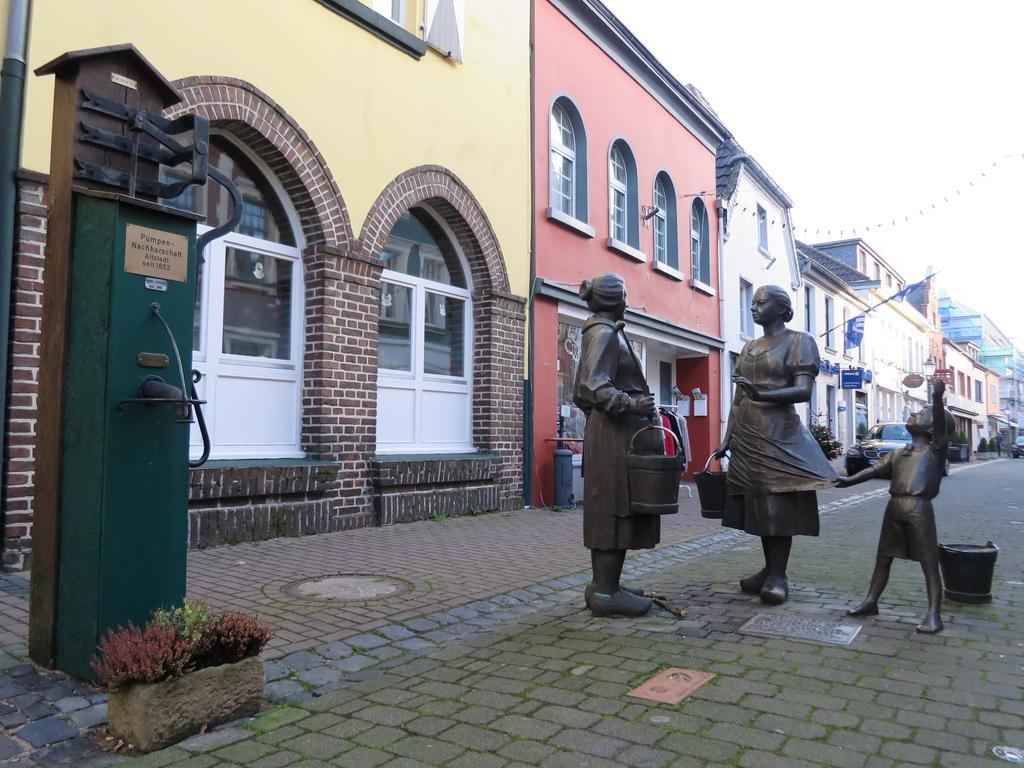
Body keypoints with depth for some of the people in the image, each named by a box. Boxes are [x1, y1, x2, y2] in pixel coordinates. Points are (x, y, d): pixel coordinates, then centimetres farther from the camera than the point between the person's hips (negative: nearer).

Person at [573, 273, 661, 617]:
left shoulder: (598, 333, 20)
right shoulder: (606, 333, -10)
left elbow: (580, 394, 22)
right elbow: (594, 386, -22)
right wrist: (631, 404, -29)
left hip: (603, 432, 10)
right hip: (618, 434, -10)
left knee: (606, 511, 12)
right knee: (617, 510, -6)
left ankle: (603, 585, 20)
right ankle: (606, 592, 0)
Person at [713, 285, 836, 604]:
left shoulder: (799, 341, -2)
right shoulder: (749, 348, 15)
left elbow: (804, 390, -14)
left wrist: (761, 394, -30)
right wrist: (727, 438, 10)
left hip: (778, 433, -6)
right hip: (747, 434, 6)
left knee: (779, 502, -5)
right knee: (758, 502, 8)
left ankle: (779, 575, 1)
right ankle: (769, 569, 16)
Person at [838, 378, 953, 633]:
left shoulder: (936, 449, 3)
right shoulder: (898, 454, 21)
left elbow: (941, 423, -14)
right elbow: (875, 469, 15)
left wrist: (937, 399, -33)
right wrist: (850, 480, -1)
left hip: (919, 509, -6)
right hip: (893, 508, 7)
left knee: (929, 563, -1)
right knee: (883, 558, 13)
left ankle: (934, 615, 3)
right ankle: (871, 602, 22)